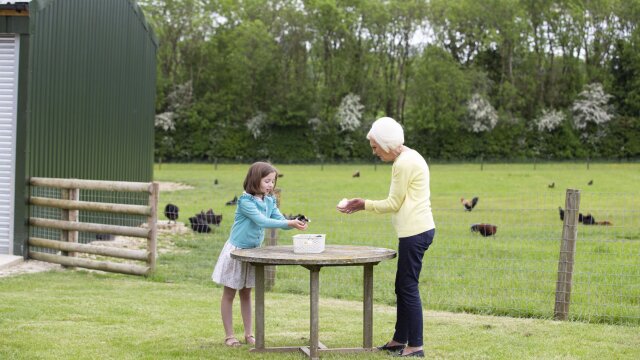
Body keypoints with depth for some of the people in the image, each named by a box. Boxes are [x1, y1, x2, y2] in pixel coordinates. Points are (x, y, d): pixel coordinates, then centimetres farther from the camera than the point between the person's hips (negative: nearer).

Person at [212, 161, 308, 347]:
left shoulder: (269, 201, 1)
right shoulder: (246, 201, -22)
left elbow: (281, 221, -3)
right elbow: (262, 221, -31)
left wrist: (295, 224, -25)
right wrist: (289, 223, -34)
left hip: (253, 251, 7)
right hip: (236, 250, -7)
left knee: (246, 293, 15)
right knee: (229, 294, 5)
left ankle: (248, 334, 21)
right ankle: (229, 335, 11)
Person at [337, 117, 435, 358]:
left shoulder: (404, 163, -15)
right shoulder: (409, 158, 16)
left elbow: (394, 203, -12)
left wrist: (364, 205, -2)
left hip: (414, 233, -10)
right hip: (417, 229, 10)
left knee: (408, 288, -4)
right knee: (402, 287, 15)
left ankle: (415, 346, 1)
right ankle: (400, 340, 23)